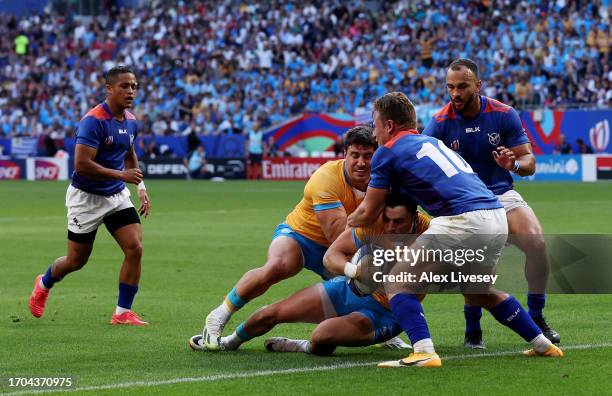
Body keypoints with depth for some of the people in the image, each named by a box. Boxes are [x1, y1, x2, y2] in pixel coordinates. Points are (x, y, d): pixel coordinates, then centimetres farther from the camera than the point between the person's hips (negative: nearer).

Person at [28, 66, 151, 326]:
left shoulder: (130, 121, 3)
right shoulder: (93, 121, -22)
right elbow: (82, 164, -28)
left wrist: (141, 187, 11)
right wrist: (121, 175, -26)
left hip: (117, 196, 6)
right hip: (87, 197, -6)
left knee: (135, 249, -11)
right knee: (76, 261, 6)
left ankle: (123, 313, -1)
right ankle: (44, 284, 39)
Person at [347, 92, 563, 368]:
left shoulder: (388, 152, 6)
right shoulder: (431, 142, 28)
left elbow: (368, 213, 11)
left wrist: (346, 222, 33)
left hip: (463, 219, -8)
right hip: (496, 216, 8)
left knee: (397, 283, 2)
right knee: (479, 291, 31)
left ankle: (424, 353, -18)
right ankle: (542, 344, 30)